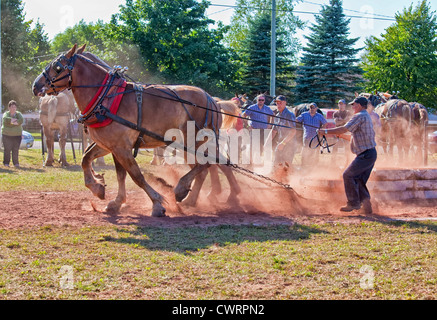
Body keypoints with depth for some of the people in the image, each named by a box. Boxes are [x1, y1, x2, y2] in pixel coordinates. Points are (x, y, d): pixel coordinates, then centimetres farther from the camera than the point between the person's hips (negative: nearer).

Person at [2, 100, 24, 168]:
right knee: (7, 149, -5)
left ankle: (16, 163, 6)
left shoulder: (18, 114, 6)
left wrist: (12, 121, -18)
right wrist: (15, 120, -15)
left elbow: (21, 120, -13)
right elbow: (5, 119, -20)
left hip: (17, 135, 1)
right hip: (6, 134, -1)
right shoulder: (6, 114, 2)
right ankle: (6, 163, 4)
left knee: (16, 150, -2)